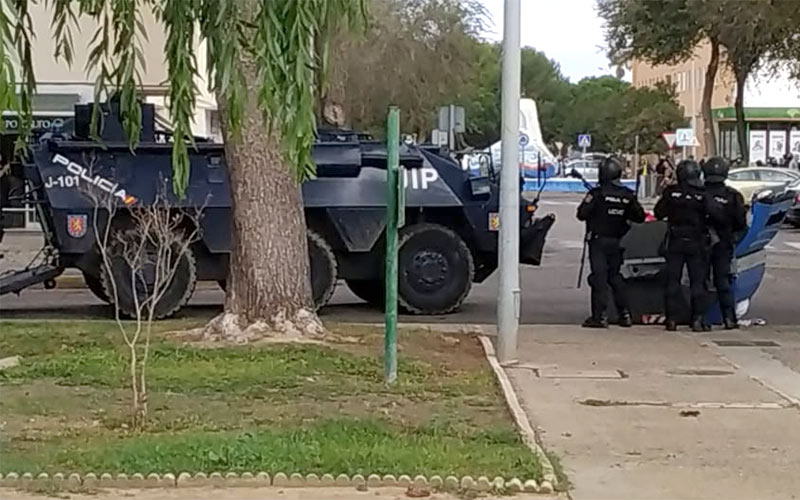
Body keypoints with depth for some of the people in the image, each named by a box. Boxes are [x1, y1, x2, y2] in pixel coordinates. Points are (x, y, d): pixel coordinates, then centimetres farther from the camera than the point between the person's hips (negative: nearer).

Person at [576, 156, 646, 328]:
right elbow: (640, 216, 5)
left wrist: (588, 202, 6)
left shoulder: (597, 193, -14)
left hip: (598, 241, -5)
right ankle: (624, 314, 17)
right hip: (617, 242, 5)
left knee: (599, 277, -5)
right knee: (615, 276, 16)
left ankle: (600, 316, -10)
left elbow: (582, 214, -14)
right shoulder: (628, 195, 1)